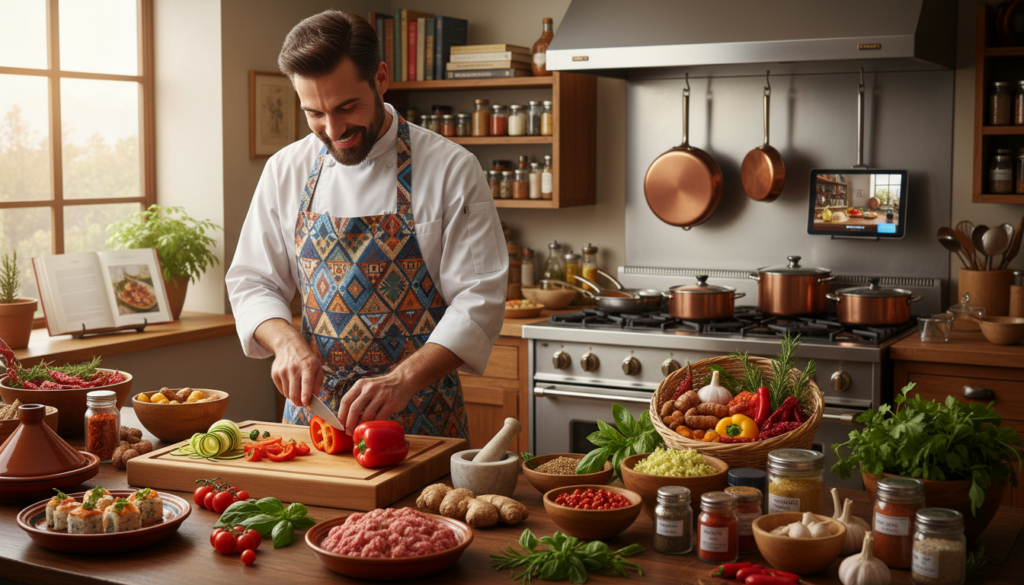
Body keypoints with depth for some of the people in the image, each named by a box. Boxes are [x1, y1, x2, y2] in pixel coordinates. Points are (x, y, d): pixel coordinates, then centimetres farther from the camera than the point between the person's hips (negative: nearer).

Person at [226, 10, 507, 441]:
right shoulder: (285, 171, 4)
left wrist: (402, 380, -24)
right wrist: (287, 341, -11)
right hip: (313, 410, 3)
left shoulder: (452, 169, -8)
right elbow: (252, 281, 9)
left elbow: (478, 300, -12)